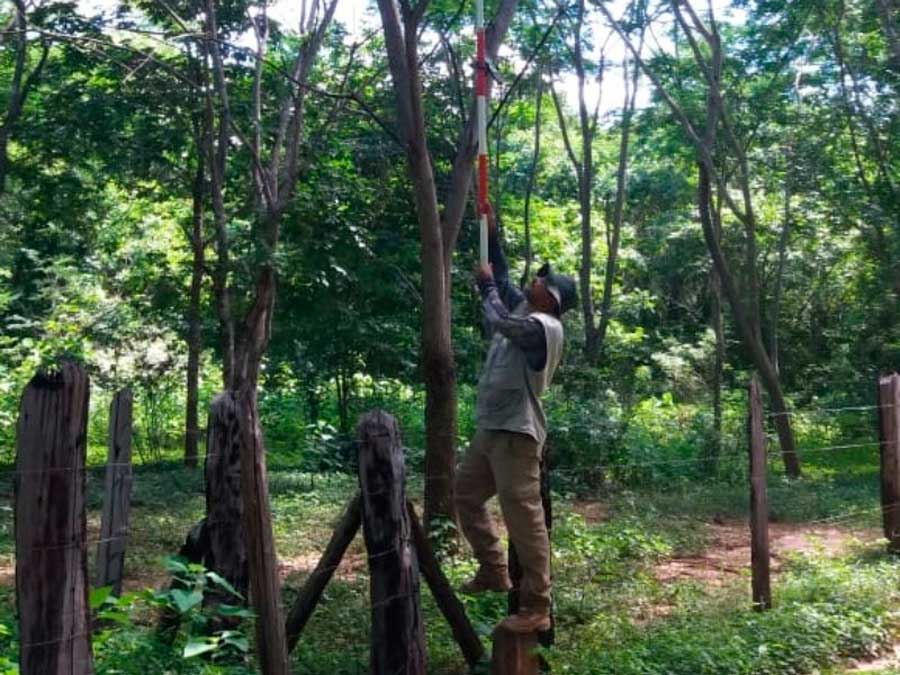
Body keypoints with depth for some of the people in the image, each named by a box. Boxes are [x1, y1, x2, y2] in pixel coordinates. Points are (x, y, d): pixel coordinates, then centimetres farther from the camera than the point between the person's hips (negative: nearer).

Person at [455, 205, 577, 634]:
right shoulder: (523, 309, 13)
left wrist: (486, 284, -7)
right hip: (490, 430, 11)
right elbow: (502, 277, 23)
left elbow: (498, 321, -25)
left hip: (516, 434, -11)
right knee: (465, 495, 21)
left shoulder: (545, 326, -15)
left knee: (523, 516, -9)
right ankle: (493, 572, 32)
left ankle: (536, 608, -2)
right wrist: (491, 232, 16)